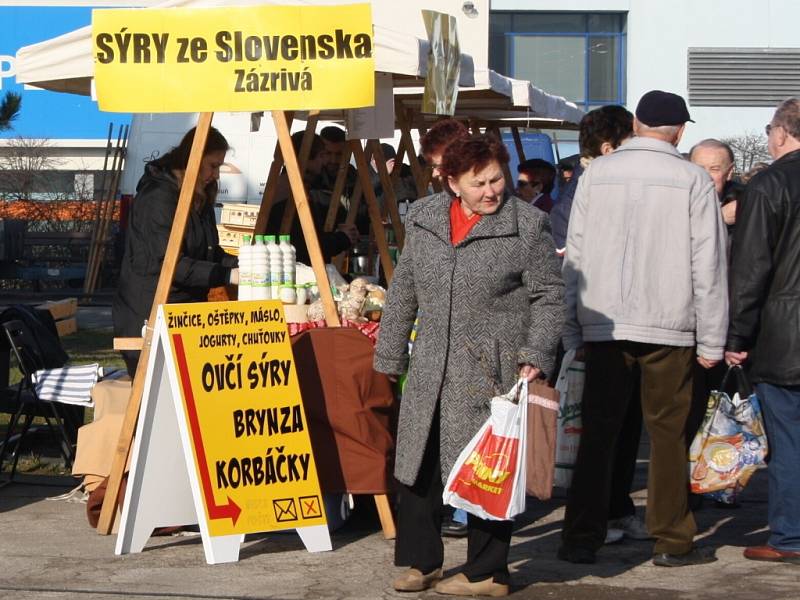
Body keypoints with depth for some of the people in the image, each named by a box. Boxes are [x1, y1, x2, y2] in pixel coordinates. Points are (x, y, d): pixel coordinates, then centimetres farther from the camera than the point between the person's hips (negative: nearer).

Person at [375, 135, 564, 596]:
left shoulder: (528, 225, -5)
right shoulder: (423, 219, 9)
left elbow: (549, 296, -3)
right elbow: (404, 291, 16)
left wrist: (536, 355, -13)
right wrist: (391, 355, 16)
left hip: (494, 370, -5)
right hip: (432, 370, 5)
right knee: (419, 462, 9)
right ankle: (421, 561, 23)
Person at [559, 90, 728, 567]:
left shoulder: (595, 174, 4)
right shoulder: (692, 180, -4)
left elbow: (575, 256, 5)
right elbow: (708, 264, -4)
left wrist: (574, 331, 10)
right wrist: (712, 340, 1)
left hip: (603, 326, 2)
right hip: (668, 327, -2)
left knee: (597, 432, 8)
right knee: (668, 433, 6)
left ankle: (581, 540, 7)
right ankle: (672, 541, 10)